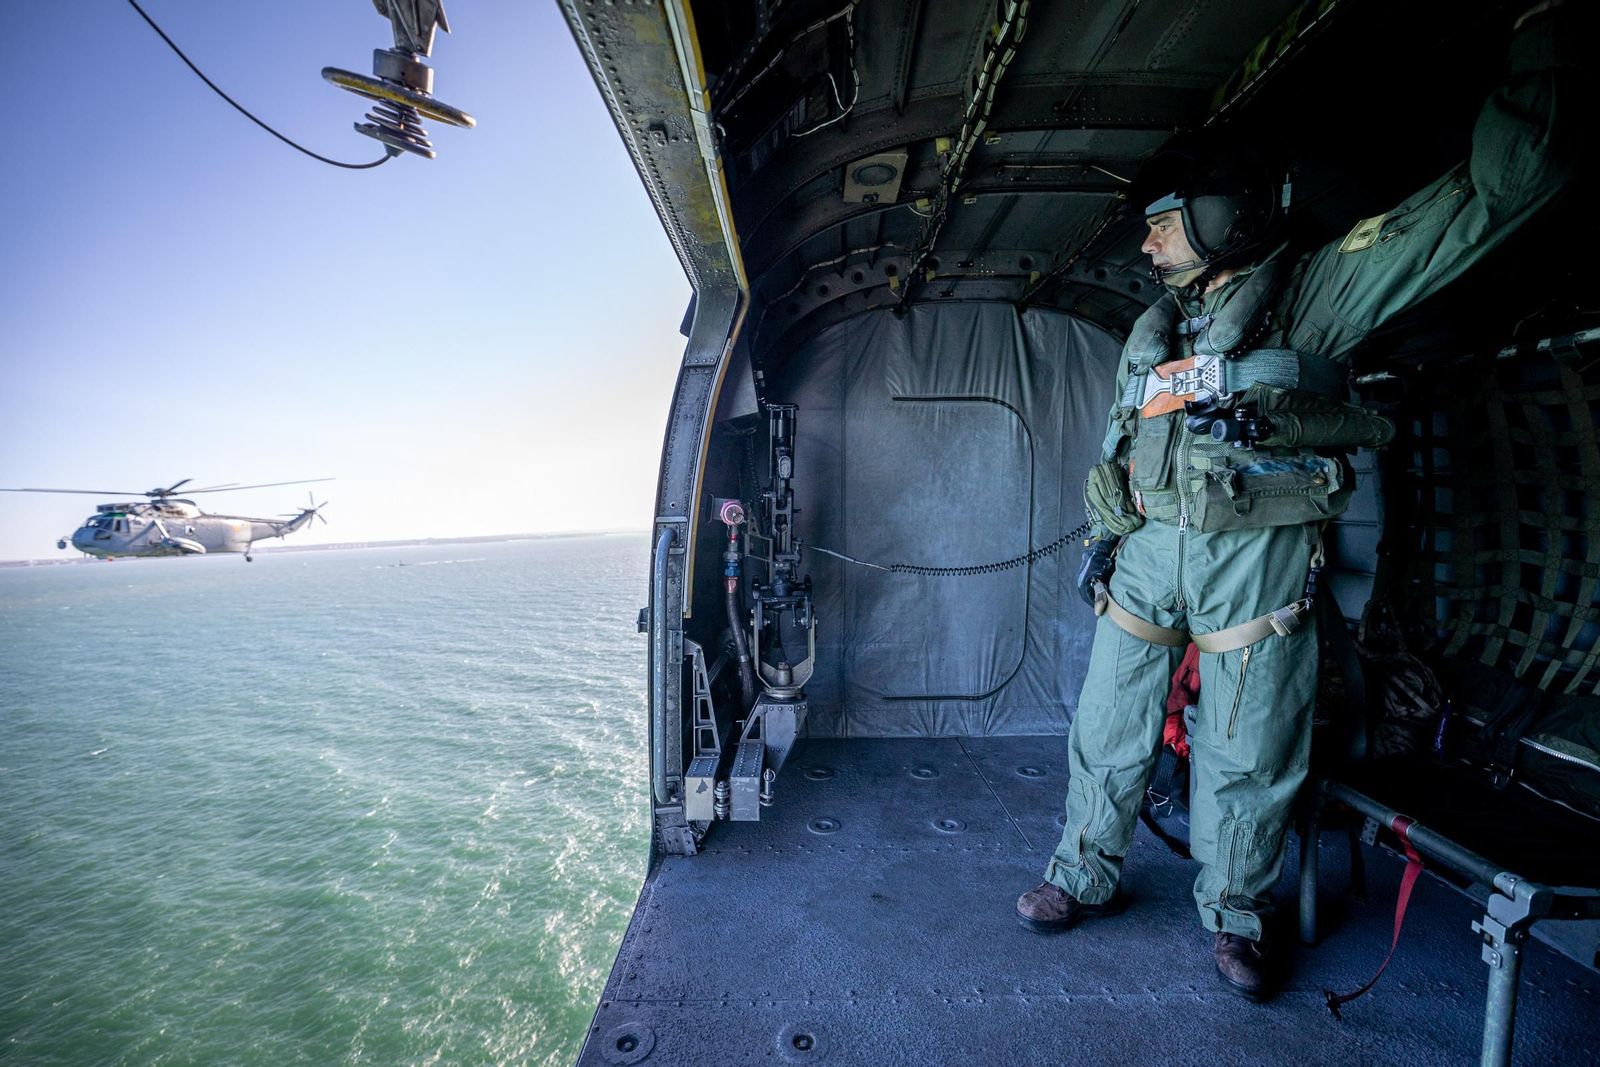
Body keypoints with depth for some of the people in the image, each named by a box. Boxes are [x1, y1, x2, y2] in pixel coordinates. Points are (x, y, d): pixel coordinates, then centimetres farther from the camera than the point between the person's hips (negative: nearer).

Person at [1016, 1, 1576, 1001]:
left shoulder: (1315, 292, 2)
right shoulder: (1154, 328, 16)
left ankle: (1236, 912, 32)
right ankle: (1088, 874, 28)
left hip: (1257, 557, -4)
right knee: (1109, 728, 9)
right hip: (1146, 550, 4)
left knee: (1248, 756, 9)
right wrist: (1104, 532, 12)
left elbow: (1496, 188, -4)